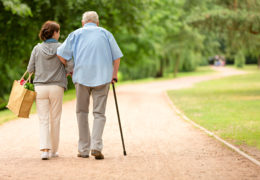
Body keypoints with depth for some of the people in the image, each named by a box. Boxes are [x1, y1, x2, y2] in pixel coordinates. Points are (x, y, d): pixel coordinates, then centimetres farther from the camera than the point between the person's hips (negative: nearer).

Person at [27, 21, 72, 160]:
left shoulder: (37, 49, 1)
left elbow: (30, 69, 3)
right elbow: (70, 65, -8)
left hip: (40, 87, 1)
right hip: (56, 87, -1)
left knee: (43, 120, 3)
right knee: (55, 120, 11)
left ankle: (44, 149, -13)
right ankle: (54, 150, 19)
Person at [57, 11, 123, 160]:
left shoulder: (76, 34, 13)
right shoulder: (105, 33, 14)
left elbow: (61, 54, 5)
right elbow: (117, 57, 9)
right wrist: (114, 75, 17)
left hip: (82, 75, 0)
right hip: (102, 77, 0)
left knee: (82, 112, 11)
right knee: (99, 113, 1)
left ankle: (84, 149, 10)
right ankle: (96, 146, -16)